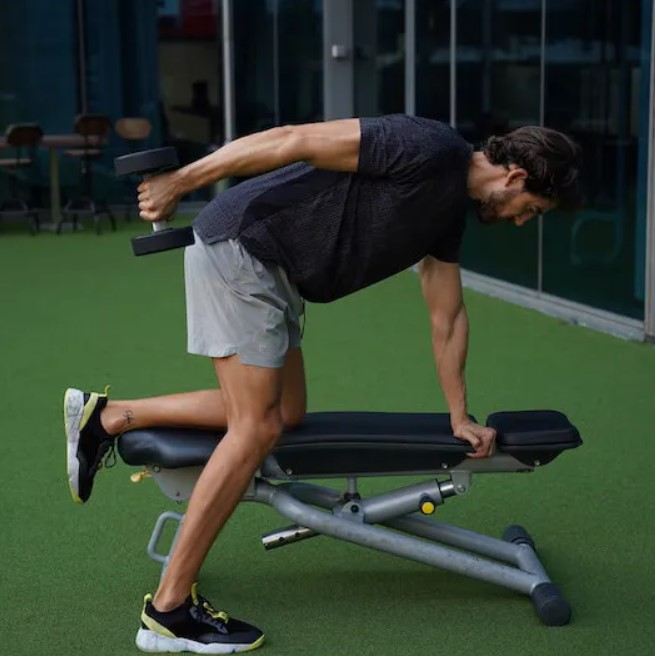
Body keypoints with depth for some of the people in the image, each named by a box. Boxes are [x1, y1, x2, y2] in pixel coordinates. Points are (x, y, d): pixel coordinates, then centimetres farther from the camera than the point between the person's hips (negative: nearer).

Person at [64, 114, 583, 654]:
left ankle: (108, 417, 19)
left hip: (272, 268, 10)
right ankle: (169, 610, -3)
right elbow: (297, 141, -21)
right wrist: (180, 181, -20)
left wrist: (460, 418, 23)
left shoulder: (451, 210, 13)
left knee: (285, 414, 14)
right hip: (239, 244, -10)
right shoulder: (429, 148, -17)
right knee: (257, 427, -10)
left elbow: (448, 318, 21)